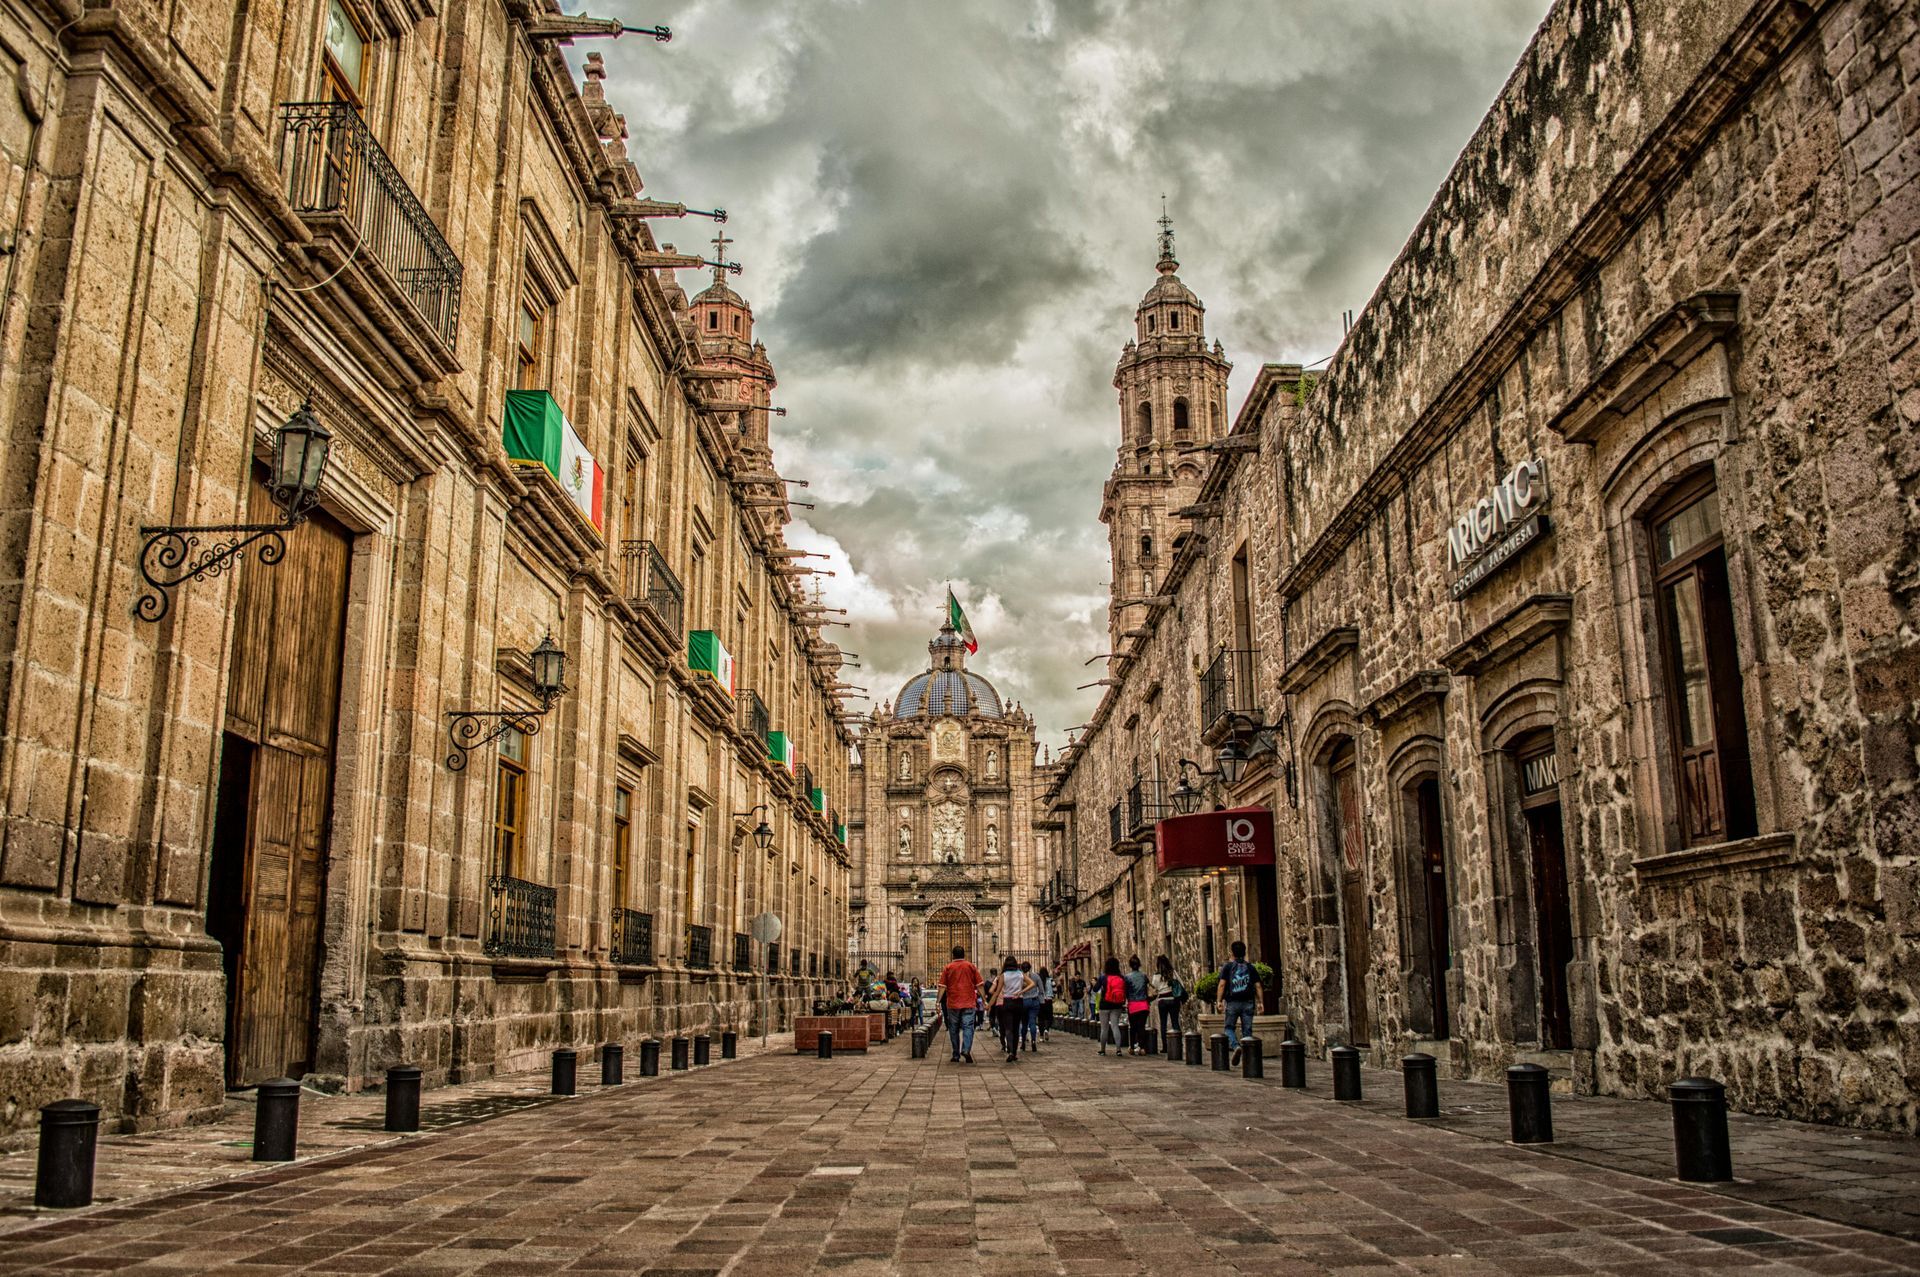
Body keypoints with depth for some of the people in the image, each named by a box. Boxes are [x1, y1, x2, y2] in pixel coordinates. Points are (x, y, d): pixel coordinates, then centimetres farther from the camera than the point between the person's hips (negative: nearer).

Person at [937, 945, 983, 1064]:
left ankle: (956, 1055, 13)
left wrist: (938, 1002, -2)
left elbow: (942, 987, -3)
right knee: (968, 1027, -3)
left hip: (952, 1004, 1)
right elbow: (979, 986, 3)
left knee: (954, 1030, 10)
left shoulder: (948, 968, 2)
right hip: (969, 1003, -1)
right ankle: (966, 1049, -24)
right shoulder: (971, 967, 3)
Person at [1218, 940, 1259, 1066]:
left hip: (1232, 1002, -2)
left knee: (1229, 1028, 7)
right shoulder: (1250, 967, 9)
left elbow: (1222, 984, -7)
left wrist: (1220, 1000, -6)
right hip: (1248, 1003, 2)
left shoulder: (1228, 967, 2)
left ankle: (1236, 1046, -18)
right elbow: (1258, 986, 4)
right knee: (1247, 1029, 6)